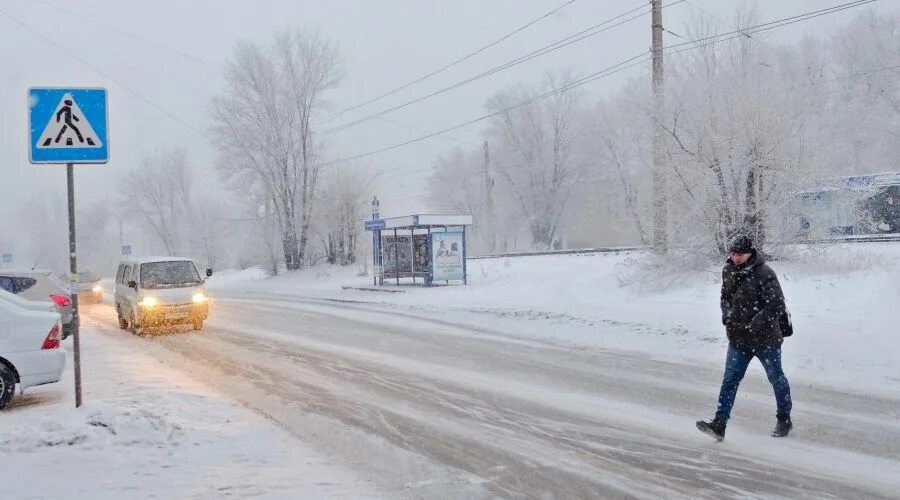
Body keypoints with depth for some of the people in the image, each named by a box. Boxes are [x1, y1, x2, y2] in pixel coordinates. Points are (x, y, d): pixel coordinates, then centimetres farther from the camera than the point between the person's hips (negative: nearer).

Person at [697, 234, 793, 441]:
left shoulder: (764, 274, -19)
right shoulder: (728, 271, 2)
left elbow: (776, 305, -21)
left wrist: (754, 325, -24)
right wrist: (726, 315, -1)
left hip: (765, 338, -5)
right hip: (738, 338, 5)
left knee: (776, 378, 13)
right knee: (730, 379, -2)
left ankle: (784, 420, 30)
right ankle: (719, 424, -6)